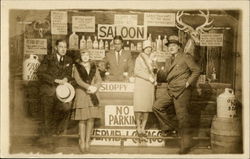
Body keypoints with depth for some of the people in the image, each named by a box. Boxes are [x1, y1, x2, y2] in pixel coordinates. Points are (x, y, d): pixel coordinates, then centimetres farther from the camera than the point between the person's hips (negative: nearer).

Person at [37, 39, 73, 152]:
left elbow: (69, 75, 17)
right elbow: (40, 73, -9)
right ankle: (48, 140, 20)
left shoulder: (68, 61, 12)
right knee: (47, 116, 3)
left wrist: (66, 78, -8)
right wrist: (55, 80, -17)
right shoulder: (48, 58, 0)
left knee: (66, 107, -23)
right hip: (48, 90, -3)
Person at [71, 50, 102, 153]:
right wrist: (88, 87, -20)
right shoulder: (76, 67, 6)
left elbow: (99, 80, 8)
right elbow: (78, 80, -8)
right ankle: (82, 142, 3)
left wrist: (95, 87, -12)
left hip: (92, 95, 3)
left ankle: (87, 141, 6)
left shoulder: (93, 67, 16)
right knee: (82, 119, -6)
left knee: (91, 118, -2)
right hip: (81, 94, -3)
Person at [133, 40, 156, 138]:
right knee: (139, 107, -12)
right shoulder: (139, 58, 3)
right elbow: (137, 71, -7)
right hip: (140, 84, -5)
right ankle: (138, 127, -6)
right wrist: (148, 77, -10)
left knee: (147, 107, -1)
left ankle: (143, 128, 2)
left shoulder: (150, 60, 20)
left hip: (149, 85, 5)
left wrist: (153, 79, 7)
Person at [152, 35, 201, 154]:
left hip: (182, 91, -7)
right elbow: (165, 74, 18)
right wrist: (157, 71, 2)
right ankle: (169, 127, 16)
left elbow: (196, 70, -4)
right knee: (157, 106, 0)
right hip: (170, 91, 7)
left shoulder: (186, 57, -1)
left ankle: (186, 145, 0)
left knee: (182, 117, -7)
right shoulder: (168, 61, 20)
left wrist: (189, 82, -11)